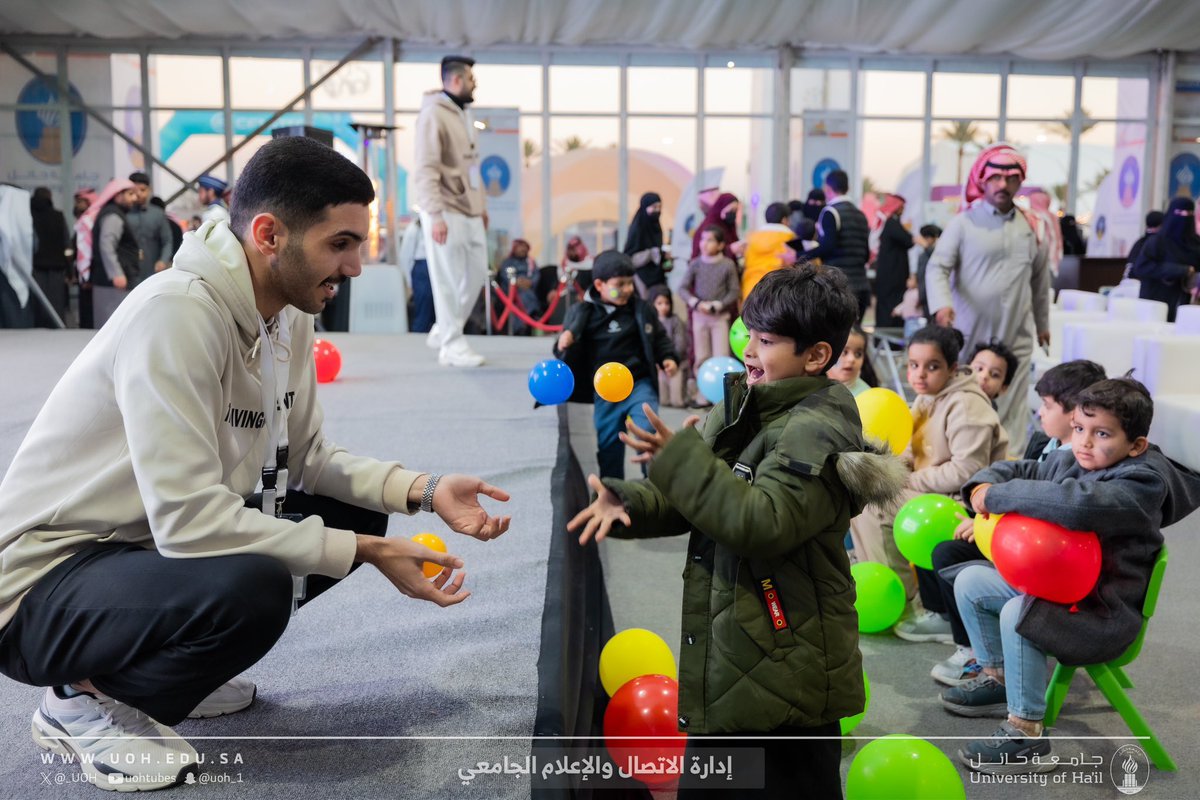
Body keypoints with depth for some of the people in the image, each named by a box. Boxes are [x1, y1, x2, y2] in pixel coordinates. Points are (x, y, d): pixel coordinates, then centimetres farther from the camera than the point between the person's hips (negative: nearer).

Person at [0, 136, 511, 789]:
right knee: (254, 585, -34)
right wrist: (366, 554, -27)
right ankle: (84, 698, -2)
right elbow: (187, 520, -32)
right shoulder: (177, 313, -27)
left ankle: (160, 672, 13)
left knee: (355, 510, 3)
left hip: (153, 543, 9)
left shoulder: (287, 314, -1)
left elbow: (304, 459, 4)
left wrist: (425, 490, -9)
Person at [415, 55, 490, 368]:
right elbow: (426, 170, -17)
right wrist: (435, 215, -24)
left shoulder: (463, 114, 19)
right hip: (446, 212, -9)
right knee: (448, 280, -3)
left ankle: (443, 332, 25)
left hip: (470, 211, 9)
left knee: (476, 274, 11)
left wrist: (482, 205, 20)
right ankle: (451, 345, 5)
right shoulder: (433, 114, -10)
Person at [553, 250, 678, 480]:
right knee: (608, 446, 9)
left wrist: (668, 358, -7)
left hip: (639, 385, 0)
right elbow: (565, 353, 0)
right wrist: (564, 345, -23)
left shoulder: (642, 309, -1)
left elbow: (659, 338, 11)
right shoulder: (581, 313, -3)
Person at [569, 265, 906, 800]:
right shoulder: (741, 408, 8)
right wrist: (628, 502, -8)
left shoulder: (817, 431, -17)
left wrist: (680, 457, -32)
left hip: (785, 674, -8)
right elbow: (688, 500, 11)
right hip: (727, 663, 9)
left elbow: (764, 524, -29)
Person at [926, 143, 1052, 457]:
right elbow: (938, 267, -5)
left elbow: (1040, 279, 20)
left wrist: (1042, 323, 26)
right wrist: (942, 303, -24)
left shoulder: (1031, 227, 10)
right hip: (969, 337, -3)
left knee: (1013, 413, 1)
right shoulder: (964, 222, -2)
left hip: (1016, 340, 3)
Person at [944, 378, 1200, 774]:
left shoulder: (1143, 482, -22)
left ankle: (1026, 735, -20)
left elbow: (1079, 503, -41)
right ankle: (997, 679, 20)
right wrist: (985, 484, -11)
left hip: (1104, 615, -9)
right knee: (970, 581, 8)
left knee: (1018, 612, -32)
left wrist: (999, 496, -34)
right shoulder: (1068, 461, 4)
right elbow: (1019, 471, 15)